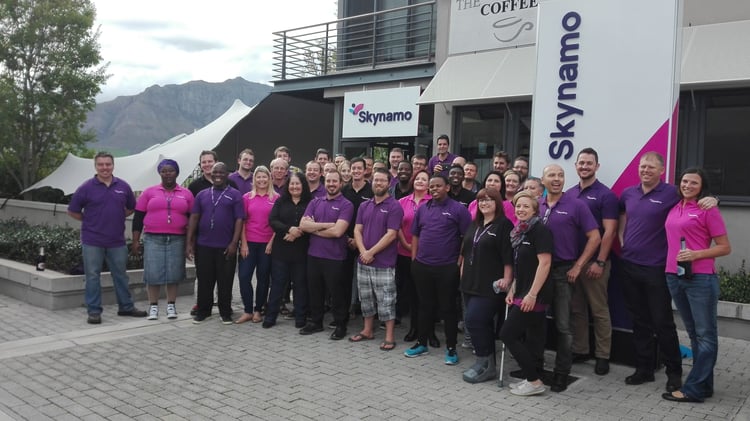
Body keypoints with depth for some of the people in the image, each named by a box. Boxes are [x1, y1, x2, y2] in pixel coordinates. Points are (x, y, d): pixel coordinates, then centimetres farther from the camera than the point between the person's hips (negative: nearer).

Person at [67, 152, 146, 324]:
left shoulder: (123, 186, 4)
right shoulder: (86, 187, -4)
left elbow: (131, 207, 18)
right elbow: (72, 211, 3)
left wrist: (117, 218, 8)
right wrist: (90, 220, 2)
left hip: (117, 241, 3)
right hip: (92, 241, -2)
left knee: (121, 274, 12)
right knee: (92, 276, 3)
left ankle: (126, 307, 24)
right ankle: (94, 311, 12)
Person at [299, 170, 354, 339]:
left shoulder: (346, 205, -7)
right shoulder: (315, 202, 9)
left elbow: (337, 231, -19)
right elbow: (303, 224, -3)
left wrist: (314, 228, -8)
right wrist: (326, 225, -13)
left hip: (334, 257, -5)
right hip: (313, 255, 5)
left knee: (337, 294, 7)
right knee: (314, 291, 16)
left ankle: (340, 325, 21)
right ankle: (315, 322, 32)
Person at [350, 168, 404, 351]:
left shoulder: (394, 206, -8)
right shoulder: (364, 206, 10)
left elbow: (391, 234, -15)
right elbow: (357, 230, 5)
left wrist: (371, 252, -15)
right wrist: (363, 252, -11)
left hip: (384, 263, -6)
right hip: (363, 261, 6)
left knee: (386, 301, -1)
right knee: (366, 298, 15)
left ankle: (389, 336, 6)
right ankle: (368, 330, 28)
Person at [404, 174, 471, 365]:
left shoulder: (458, 209, -4)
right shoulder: (422, 209, 9)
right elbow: (415, 235, 15)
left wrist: (460, 262, -8)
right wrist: (414, 258, 9)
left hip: (447, 268, -4)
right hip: (422, 266, 4)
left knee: (447, 308, 3)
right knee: (425, 306, 14)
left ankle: (451, 348, 14)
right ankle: (421, 343, 25)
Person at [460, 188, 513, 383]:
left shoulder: (504, 225, -8)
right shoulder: (475, 225, 16)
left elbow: (508, 256, -13)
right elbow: (465, 251, 21)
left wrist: (506, 279, -18)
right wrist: (463, 272, 18)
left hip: (490, 286, -7)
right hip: (470, 283, 8)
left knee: (473, 320, -13)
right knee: (482, 323, 12)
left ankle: (485, 363, 0)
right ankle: (486, 364, 21)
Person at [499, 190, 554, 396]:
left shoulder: (540, 230, -12)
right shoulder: (520, 232, 14)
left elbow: (545, 263, -19)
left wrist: (532, 294, -23)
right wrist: (512, 290, 15)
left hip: (535, 295, -8)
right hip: (523, 293, 8)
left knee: (508, 334, -7)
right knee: (532, 338, 11)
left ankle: (534, 381, 1)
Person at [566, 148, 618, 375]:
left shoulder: (605, 195, -6)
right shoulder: (569, 193, 10)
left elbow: (609, 231, -11)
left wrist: (600, 262, -16)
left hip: (594, 262, -5)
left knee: (599, 310, 2)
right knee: (575, 308, 12)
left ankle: (602, 356, 11)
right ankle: (579, 350, 23)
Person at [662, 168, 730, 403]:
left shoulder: (708, 210, -5)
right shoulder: (674, 209, 12)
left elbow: (725, 248, -5)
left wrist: (696, 254, -17)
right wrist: (670, 266, 8)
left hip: (700, 278, -7)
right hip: (674, 277, 7)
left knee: (705, 334, 2)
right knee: (693, 333, 14)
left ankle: (693, 389, 5)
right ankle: (704, 385, 25)